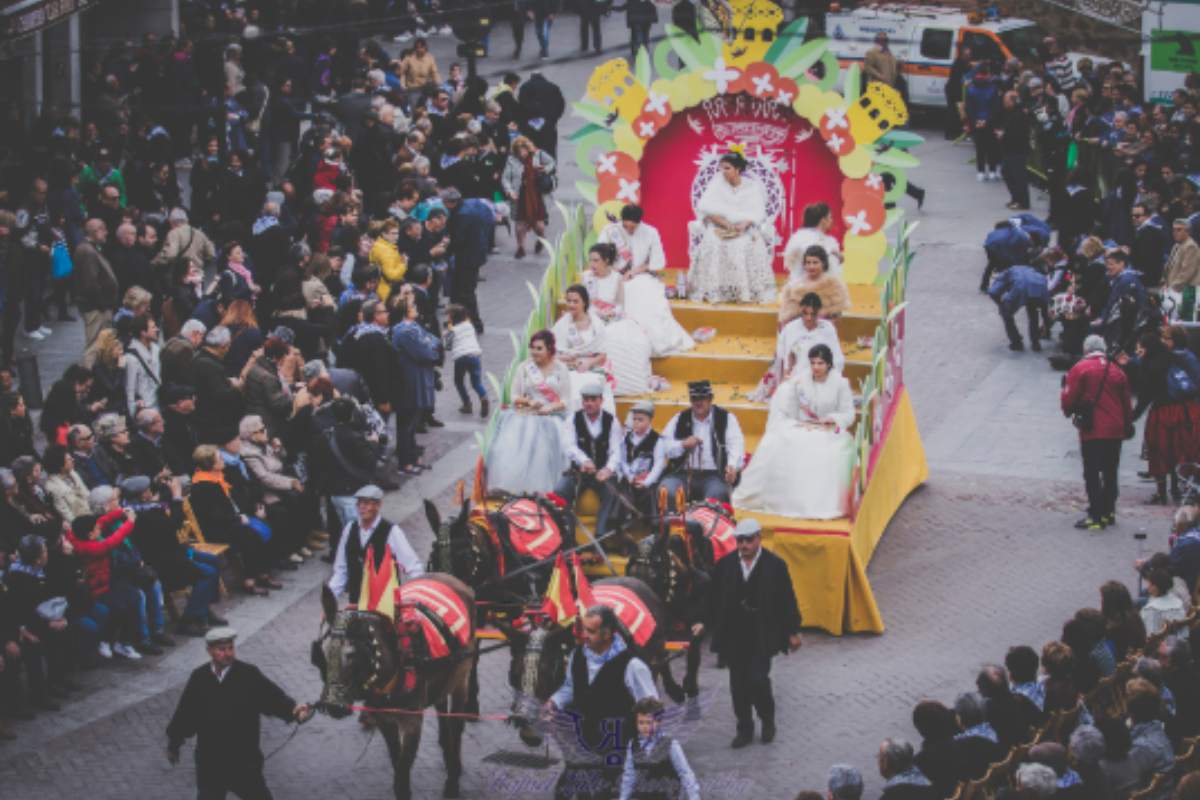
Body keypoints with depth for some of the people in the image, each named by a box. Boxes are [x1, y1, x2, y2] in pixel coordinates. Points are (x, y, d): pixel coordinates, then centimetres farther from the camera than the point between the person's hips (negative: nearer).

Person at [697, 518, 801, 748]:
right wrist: (704, 622, 1)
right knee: (738, 685, 6)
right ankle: (744, 730, 18)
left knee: (758, 679, -12)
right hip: (733, 636, 3)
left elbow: (787, 600, 2)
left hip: (762, 636, -3)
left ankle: (768, 720, 14)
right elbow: (714, 598, 10)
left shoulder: (775, 565, -3)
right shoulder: (725, 564, 3)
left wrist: (792, 632, 3)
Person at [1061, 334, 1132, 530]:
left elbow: (1069, 401, -9)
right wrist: (1127, 424, 24)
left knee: (1092, 474, -2)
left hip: (1092, 432, -5)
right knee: (1110, 473, 16)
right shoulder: (1117, 371, 9)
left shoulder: (1080, 369, -7)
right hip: (1115, 431, 5)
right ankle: (1109, 512, 22)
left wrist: (1069, 411, 13)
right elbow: (1127, 405, 13)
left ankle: (1096, 517, -6)